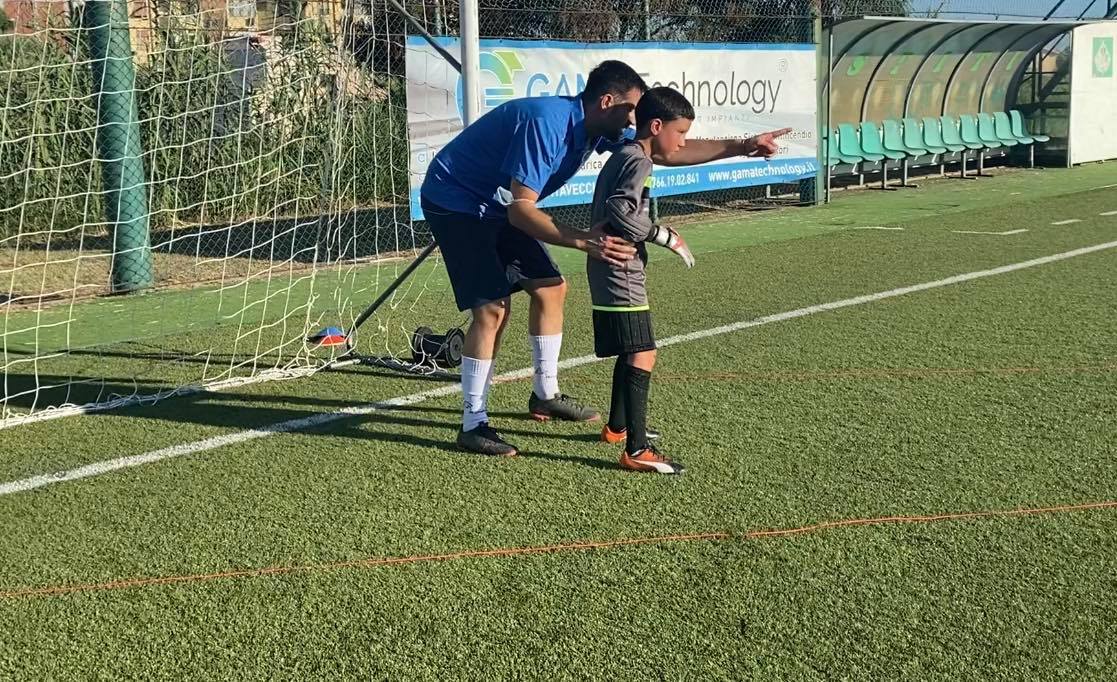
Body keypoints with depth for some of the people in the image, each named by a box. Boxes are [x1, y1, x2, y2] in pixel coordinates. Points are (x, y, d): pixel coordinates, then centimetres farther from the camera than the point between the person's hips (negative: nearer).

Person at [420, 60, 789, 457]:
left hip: (496, 207, 10)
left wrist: (741, 147, -1)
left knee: (550, 288, 12)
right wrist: (583, 241, -45)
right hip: (454, 202, -10)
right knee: (493, 307, -18)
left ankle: (545, 395, 29)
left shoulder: (598, 129, -3)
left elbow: (669, 152, 5)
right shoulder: (546, 123, -31)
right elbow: (521, 209, -34)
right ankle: (473, 425, -10)